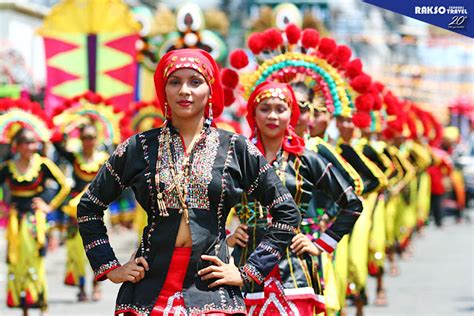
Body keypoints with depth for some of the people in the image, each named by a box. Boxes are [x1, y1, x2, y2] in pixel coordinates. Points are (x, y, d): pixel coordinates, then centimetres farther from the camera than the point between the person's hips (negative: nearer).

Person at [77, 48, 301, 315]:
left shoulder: (236, 149, 6)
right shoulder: (139, 148, 7)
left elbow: (288, 213, 10)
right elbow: (89, 207, 16)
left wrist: (248, 273, 3)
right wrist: (110, 268, 7)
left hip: (213, 291, 0)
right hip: (149, 290, 1)